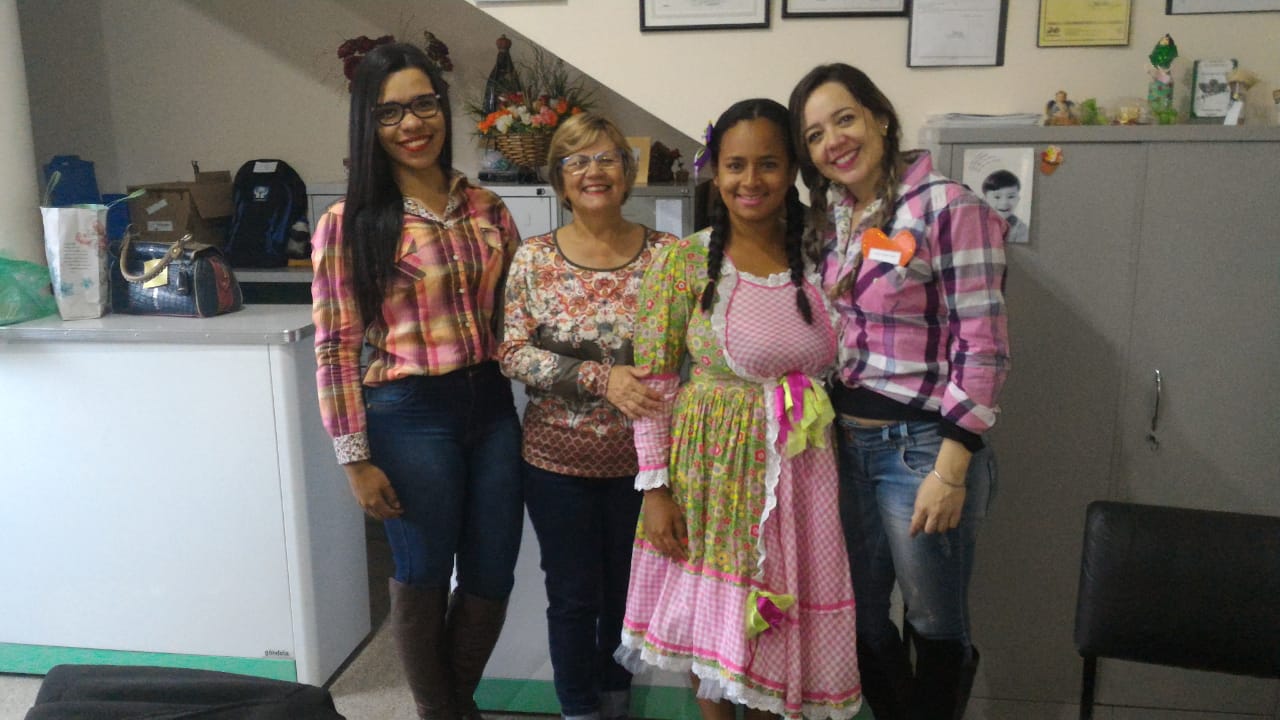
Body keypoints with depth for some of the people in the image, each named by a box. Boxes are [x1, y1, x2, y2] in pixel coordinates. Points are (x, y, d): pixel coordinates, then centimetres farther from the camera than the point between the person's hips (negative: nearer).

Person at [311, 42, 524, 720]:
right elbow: (336, 349, -8)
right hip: (408, 416, -4)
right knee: (423, 577, 11)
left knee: (492, 576, 14)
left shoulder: (487, 210, 5)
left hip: (491, 405, 5)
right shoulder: (347, 226, -7)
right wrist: (356, 459, -10)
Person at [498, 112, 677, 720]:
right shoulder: (533, 259, -3)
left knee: (626, 591, 17)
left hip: (639, 458, 1)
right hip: (558, 457, 0)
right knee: (573, 595, 11)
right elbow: (512, 352, -9)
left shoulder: (666, 255, -4)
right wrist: (601, 378, -21)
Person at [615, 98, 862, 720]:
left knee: (780, 614, 13)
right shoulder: (683, 262, -8)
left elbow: (833, 366, 11)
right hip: (713, 463, -3)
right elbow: (652, 383, -8)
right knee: (711, 610, 9)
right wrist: (656, 486, -10)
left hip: (800, 467, 3)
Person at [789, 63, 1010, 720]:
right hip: (846, 443, 7)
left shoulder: (946, 207, -13)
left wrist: (950, 472, -18)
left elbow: (982, 347, -16)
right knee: (861, 617, 18)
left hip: (921, 445, -6)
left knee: (934, 626, 11)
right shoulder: (828, 220, 8)